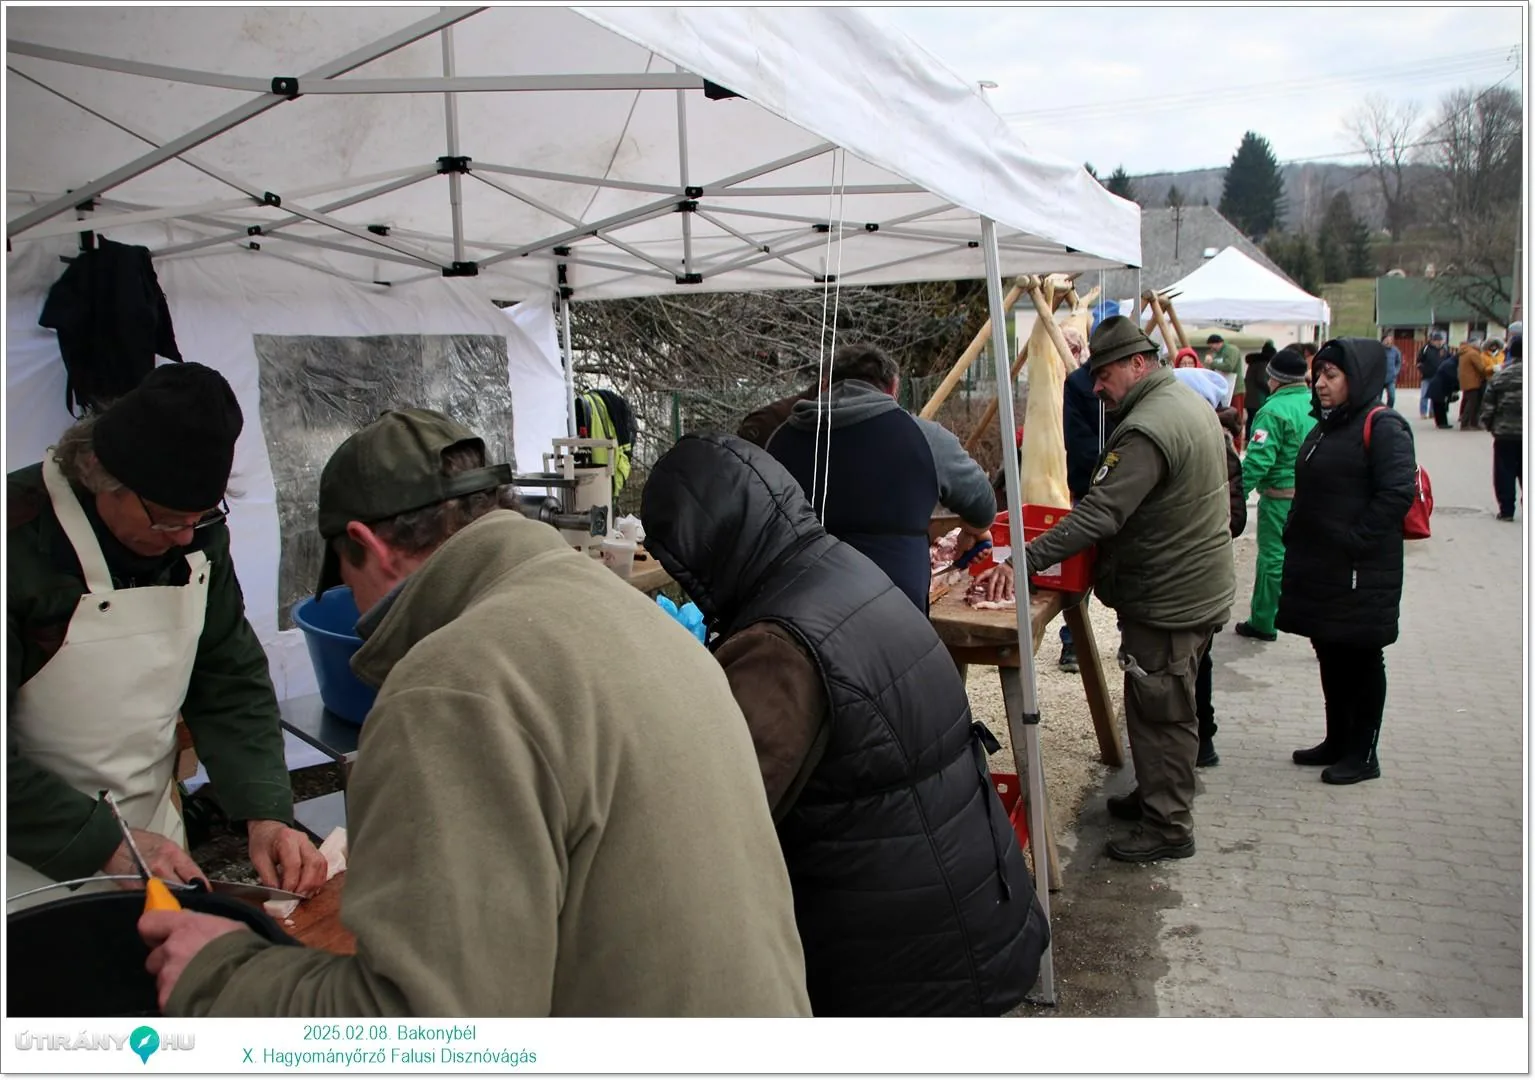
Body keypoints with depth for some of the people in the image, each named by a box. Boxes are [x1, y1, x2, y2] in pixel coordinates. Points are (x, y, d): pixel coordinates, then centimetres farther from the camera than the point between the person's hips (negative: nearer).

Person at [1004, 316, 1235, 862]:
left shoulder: (1147, 429, -25)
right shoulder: (1189, 402, 10)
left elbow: (1100, 513, -32)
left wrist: (1027, 558, -31)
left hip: (1168, 600, -11)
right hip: (1195, 586, 11)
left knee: (1159, 713, 1)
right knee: (1169, 708, 21)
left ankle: (1167, 827, 13)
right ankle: (1155, 795, 36)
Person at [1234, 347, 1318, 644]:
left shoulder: (1275, 411, -17)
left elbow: (1257, 461, -22)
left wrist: (1237, 495, -17)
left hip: (1281, 498, -7)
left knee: (1273, 559, 1)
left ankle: (1262, 623, 10)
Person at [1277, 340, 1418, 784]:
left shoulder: (1383, 426, -13)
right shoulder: (1326, 426, 15)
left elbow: (1398, 493, -22)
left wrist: (1354, 540, -21)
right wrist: (1296, 539, 13)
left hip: (1360, 572, -9)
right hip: (1317, 565, 9)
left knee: (1361, 659, 3)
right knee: (1330, 655, 16)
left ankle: (1363, 754, 15)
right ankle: (1337, 741, 29)